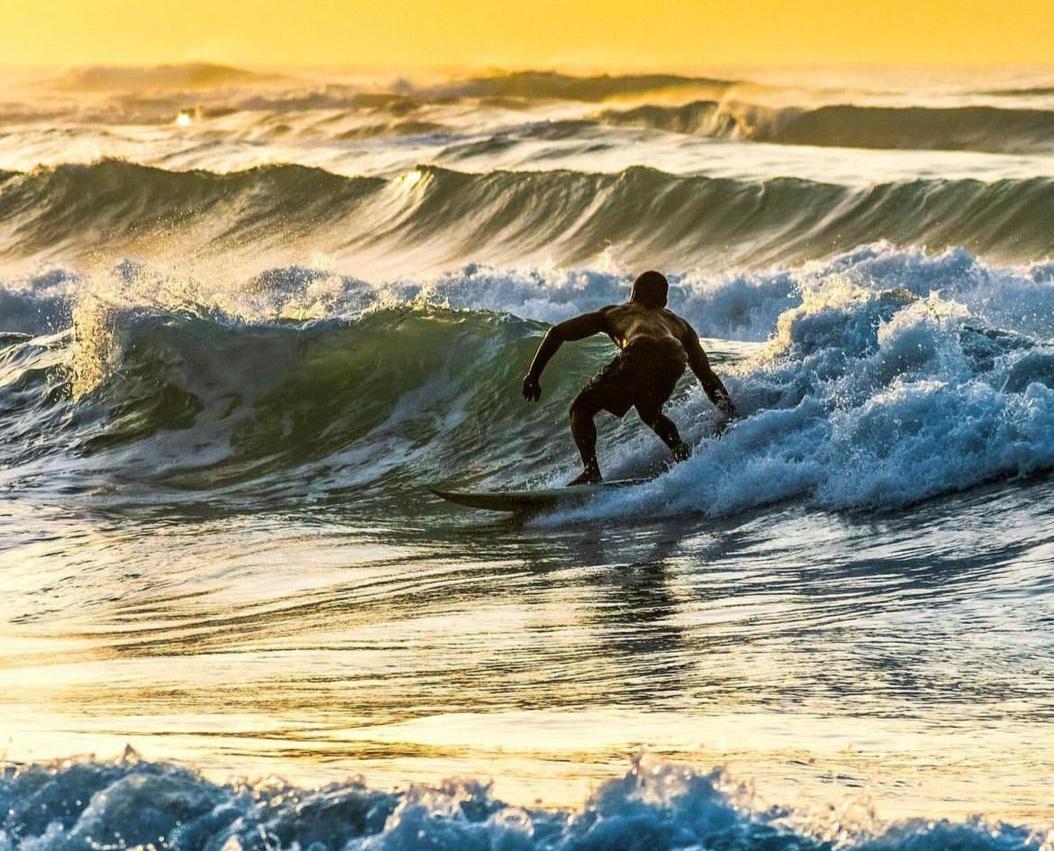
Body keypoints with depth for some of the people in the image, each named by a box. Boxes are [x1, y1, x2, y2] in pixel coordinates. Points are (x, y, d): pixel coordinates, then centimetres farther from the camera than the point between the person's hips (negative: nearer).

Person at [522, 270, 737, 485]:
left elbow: (557, 333, 33)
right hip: (675, 360, 3)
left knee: (581, 409, 14)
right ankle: (679, 449, 5)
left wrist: (533, 374, 38)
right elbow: (707, 376, 35)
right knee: (649, 412, 33)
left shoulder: (613, 313, 38)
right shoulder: (679, 324, 41)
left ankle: (591, 470, -6)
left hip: (639, 354, -3)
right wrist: (731, 417, 37)